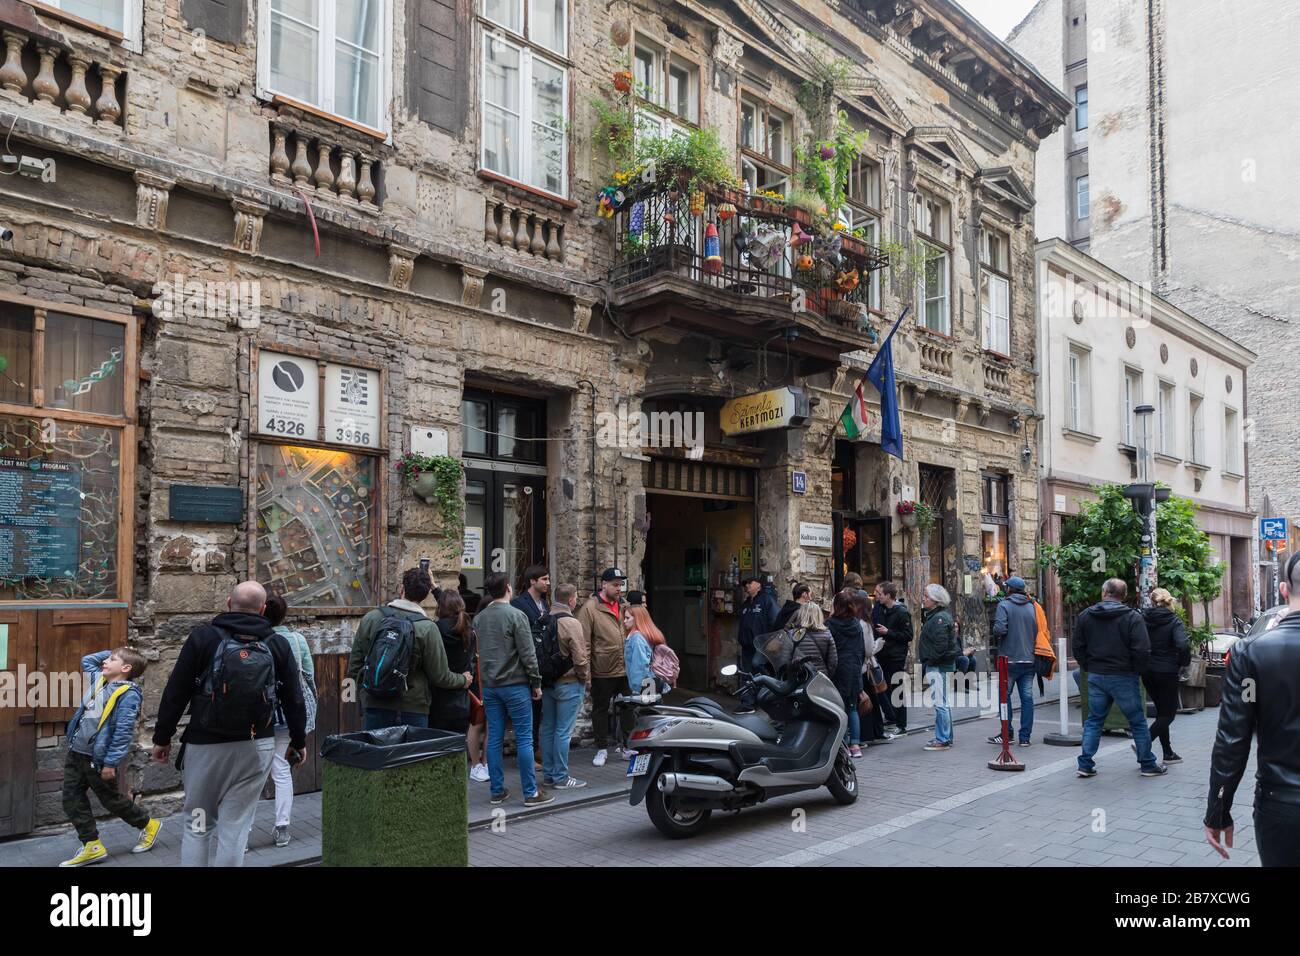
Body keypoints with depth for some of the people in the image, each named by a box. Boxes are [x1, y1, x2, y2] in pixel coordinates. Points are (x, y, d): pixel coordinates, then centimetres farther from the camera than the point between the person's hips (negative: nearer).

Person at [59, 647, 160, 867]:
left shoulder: (128, 694, -18)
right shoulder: (98, 680, 6)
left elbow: (123, 732, -21)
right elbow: (87, 660, 26)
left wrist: (111, 762, -21)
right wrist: (116, 653, 12)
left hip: (98, 759, -8)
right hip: (76, 753, 8)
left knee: (111, 799, 7)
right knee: (72, 800, 8)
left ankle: (148, 825, 28)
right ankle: (92, 847, 17)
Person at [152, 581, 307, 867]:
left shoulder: (203, 637, -3)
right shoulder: (278, 645, 2)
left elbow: (175, 692, -3)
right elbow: (294, 699, 6)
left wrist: (162, 737, 7)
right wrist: (298, 741, 18)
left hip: (205, 745, -1)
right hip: (257, 747, 1)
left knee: (197, 826, 14)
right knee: (235, 827, 6)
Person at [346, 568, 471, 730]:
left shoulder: (370, 618, -1)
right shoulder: (428, 628, -9)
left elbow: (355, 663, 6)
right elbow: (440, 676, -5)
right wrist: (463, 680, 15)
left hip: (374, 705, 3)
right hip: (413, 708, -2)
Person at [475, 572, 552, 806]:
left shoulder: (478, 619, 7)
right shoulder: (516, 615, -11)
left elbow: (476, 653, 14)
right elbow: (528, 654, -11)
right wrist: (536, 683, -5)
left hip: (489, 686, 6)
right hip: (515, 684, -6)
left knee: (494, 739, 9)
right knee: (524, 738, 0)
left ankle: (497, 791, 15)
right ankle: (531, 792, 3)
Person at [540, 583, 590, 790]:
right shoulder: (571, 623, -17)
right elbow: (580, 658, -16)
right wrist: (586, 680, -2)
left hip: (547, 682, 7)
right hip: (568, 683, -7)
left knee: (548, 729, 13)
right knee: (563, 732, -1)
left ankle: (548, 774, 22)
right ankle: (561, 777, 4)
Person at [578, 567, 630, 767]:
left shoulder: (624, 606, 7)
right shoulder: (590, 608, -12)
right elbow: (584, 642, -14)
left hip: (626, 670, 5)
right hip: (602, 672, -5)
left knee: (627, 708, 15)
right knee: (601, 710, 9)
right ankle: (602, 749, 21)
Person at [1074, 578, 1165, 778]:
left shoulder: (1085, 615, 3)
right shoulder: (1133, 617, -9)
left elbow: (1078, 648, 5)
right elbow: (1142, 651, -15)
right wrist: (1137, 671, 1)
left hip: (1096, 677, 3)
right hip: (1123, 677, -3)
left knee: (1094, 720, 12)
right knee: (1138, 722, 10)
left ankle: (1085, 764, 9)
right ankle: (1148, 765, 19)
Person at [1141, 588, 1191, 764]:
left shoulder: (1143, 618, 0)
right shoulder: (1174, 621, -10)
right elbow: (1183, 645, -23)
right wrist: (1184, 662, -5)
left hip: (1147, 672, 5)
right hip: (1166, 672, -5)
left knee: (1162, 712, 17)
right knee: (1168, 713, 4)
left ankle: (1168, 754, 21)